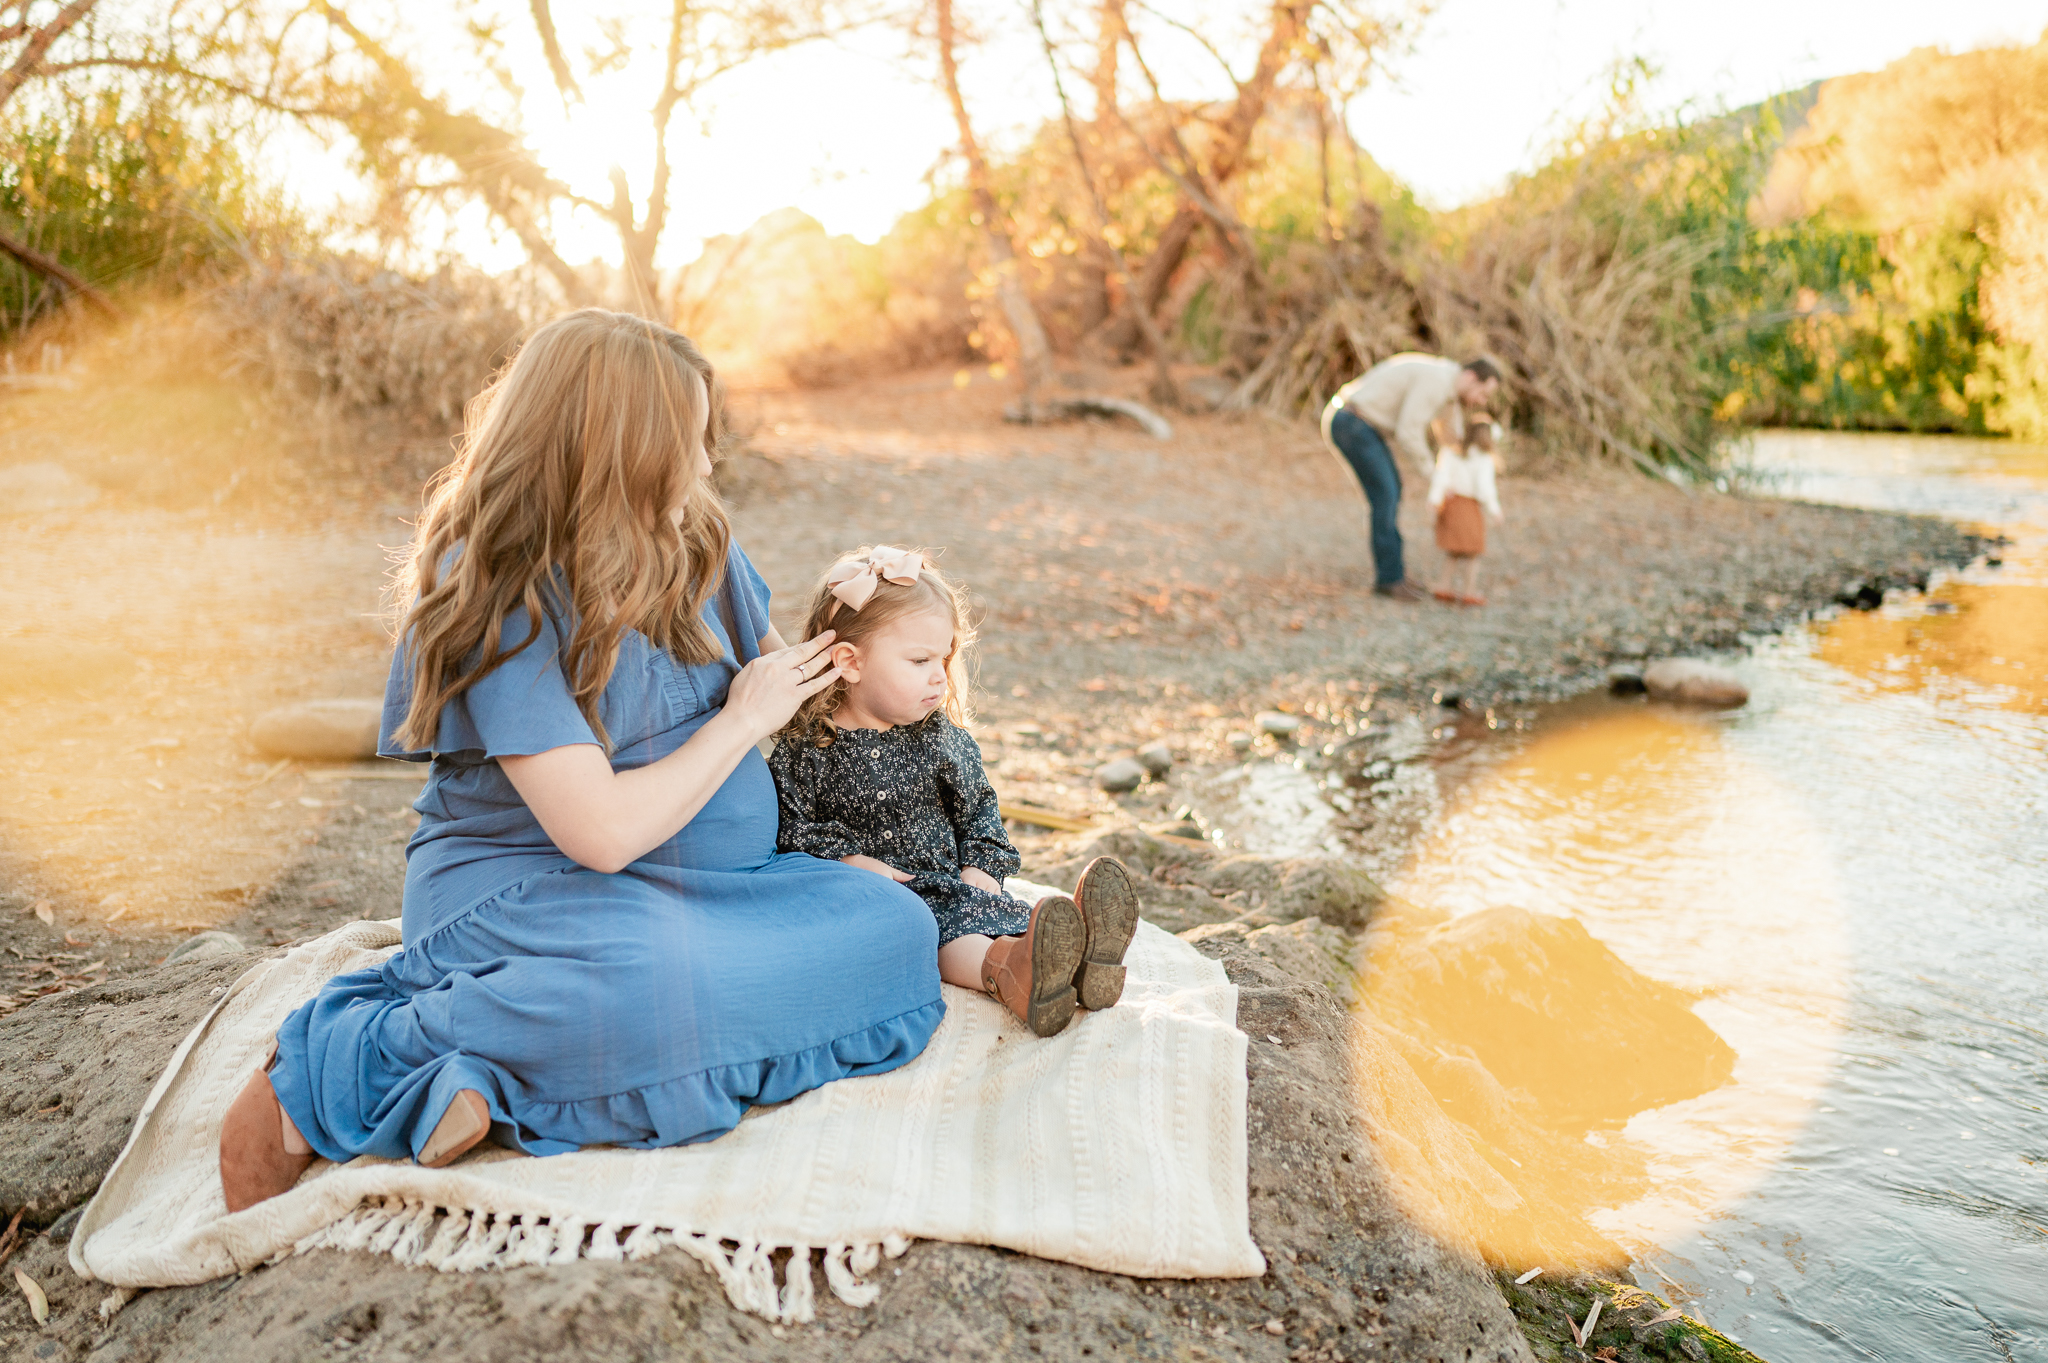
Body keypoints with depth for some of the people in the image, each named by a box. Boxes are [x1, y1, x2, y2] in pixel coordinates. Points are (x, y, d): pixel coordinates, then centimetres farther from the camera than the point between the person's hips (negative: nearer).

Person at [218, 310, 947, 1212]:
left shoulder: (697, 543, 6)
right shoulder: (501, 602, -16)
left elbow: (772, 665, 26)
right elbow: (601, 832, -22)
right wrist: (743, 721, -11)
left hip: (702, 886, 9)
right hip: (520, 887, -8)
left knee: (896, 928, -16)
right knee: (645, 984, -41)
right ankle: (320, 1079, -17)